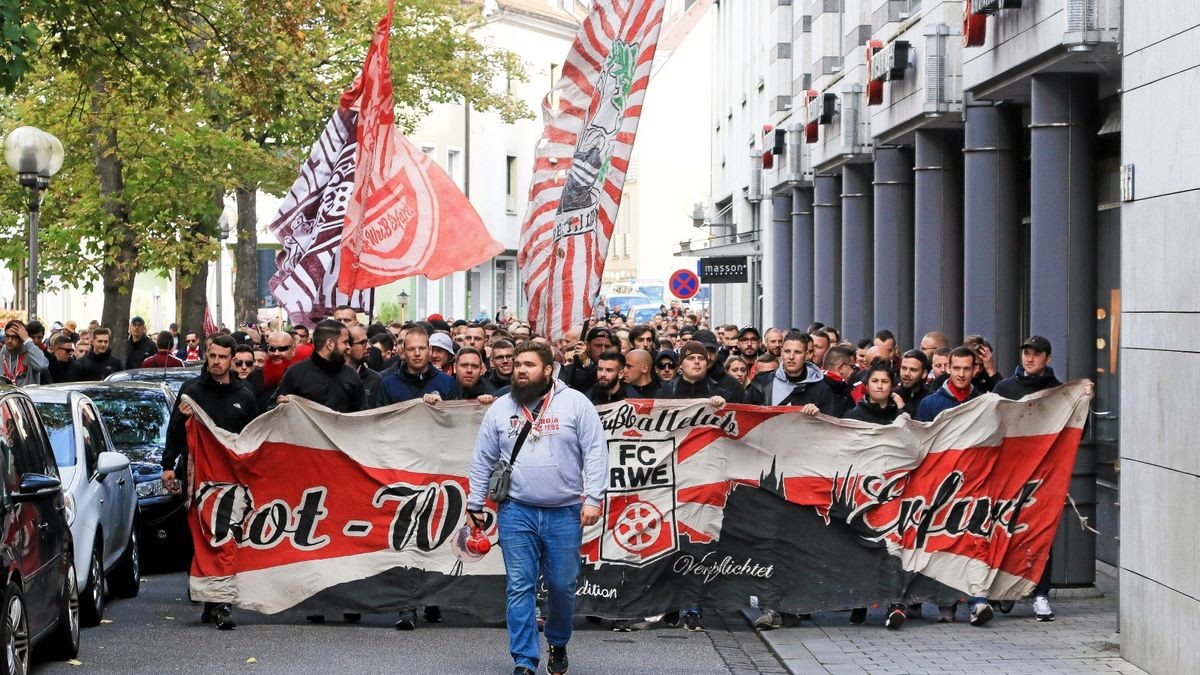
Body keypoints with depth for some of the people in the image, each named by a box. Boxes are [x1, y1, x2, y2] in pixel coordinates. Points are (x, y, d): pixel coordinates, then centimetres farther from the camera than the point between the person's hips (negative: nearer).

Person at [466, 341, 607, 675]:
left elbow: (595, 452, -3)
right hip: (516, 512, 1)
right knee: (520, 588, -2)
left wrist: (593, 498, -10)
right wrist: (475, 504, 11)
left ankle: (558, 644, 32)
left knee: (562, 586, 7)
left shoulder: (575, 403, -1)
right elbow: (483, 460, 12)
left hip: (565, 513, -1)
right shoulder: (500, 408, 6)